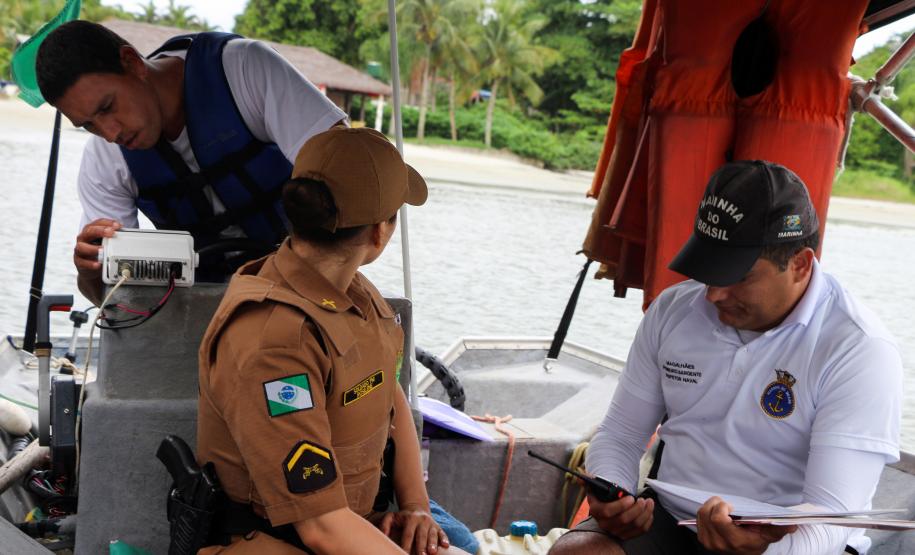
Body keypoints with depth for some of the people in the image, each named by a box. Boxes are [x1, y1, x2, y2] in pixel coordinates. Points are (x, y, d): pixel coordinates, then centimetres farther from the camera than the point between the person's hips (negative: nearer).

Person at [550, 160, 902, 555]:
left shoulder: (860, 351, -15)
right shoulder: (672, 308, 3)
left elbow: (830, 515, -21)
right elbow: (620, 434, 10)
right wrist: (609, 498, -12)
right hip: (666, 521, 4)